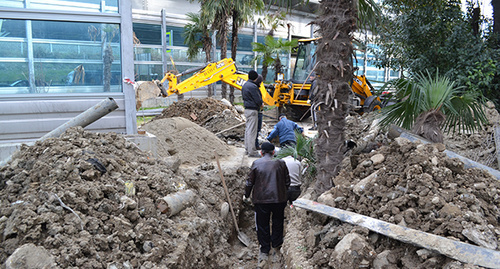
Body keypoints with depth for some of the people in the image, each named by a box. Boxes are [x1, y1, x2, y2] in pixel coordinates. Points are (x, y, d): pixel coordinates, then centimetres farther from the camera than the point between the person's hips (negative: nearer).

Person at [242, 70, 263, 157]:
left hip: (247, 109, 10)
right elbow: (258, 100, -18)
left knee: (248, 129, 15)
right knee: (252, 131, -7)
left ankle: (247, 148, 23)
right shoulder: (253, 86, -17)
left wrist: (259, 104, 15)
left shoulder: (245, 85, 13)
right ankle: (252, 151, -3)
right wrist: (261, 104, 4)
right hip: (253, 110, -10)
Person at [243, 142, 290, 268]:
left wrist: (246, 195, 14)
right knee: (278, 223, 19)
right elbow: (287, 181, 6)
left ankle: (264, 252, 11)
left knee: (262, 226, 8)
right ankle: (277, 246, 33)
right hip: (279, 199, 1)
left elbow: (250, 182, -1)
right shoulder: (281, 163, -1)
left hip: (261, 200, -1)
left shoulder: (256, 163, -5)